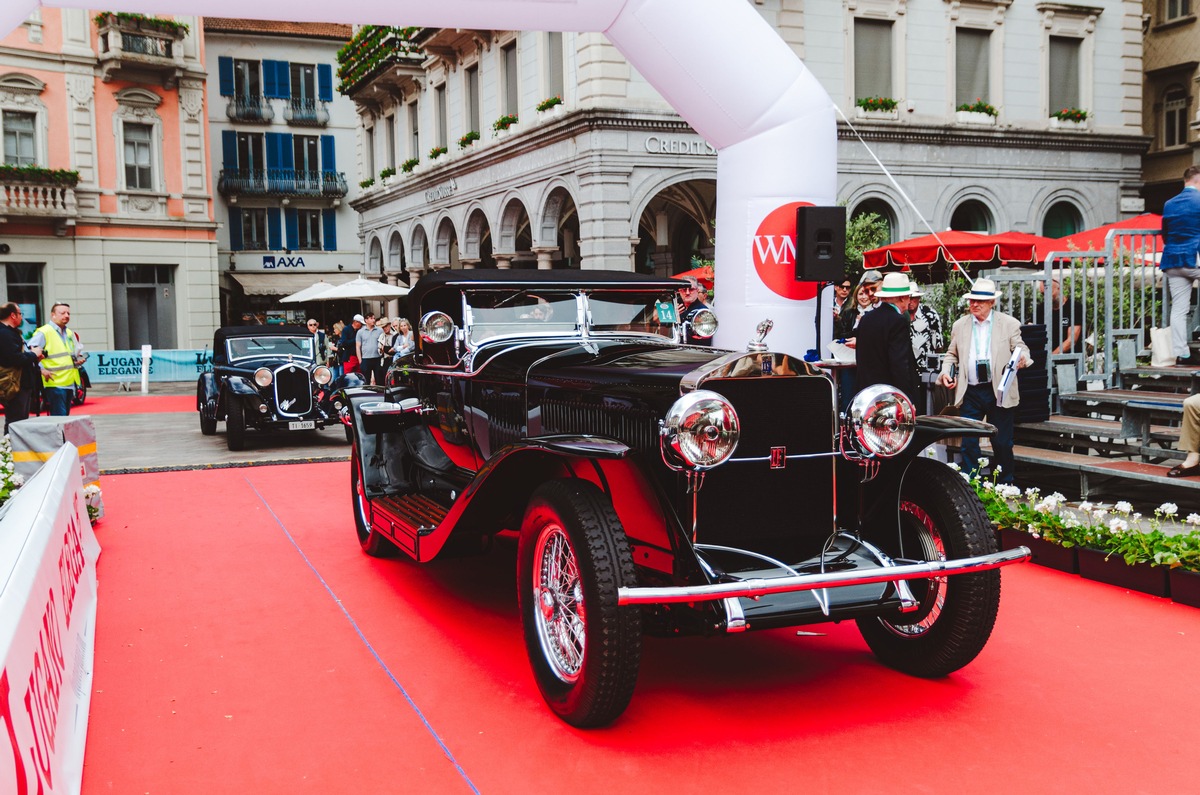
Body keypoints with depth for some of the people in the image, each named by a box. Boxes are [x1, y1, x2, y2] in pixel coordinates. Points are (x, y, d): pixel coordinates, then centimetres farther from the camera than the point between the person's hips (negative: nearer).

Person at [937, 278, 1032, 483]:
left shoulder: (1009, 324, 3)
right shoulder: (960, 325, 10)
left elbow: (1021, 349, 3)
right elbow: (952, 354, 17)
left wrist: (1022, 358, -20)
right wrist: (946, 372, 0)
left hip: (999, 392, -2)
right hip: (970, 392, 2)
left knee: (1002, 443, 5)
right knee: (968, 442, 1)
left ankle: (1005, 486, 19)